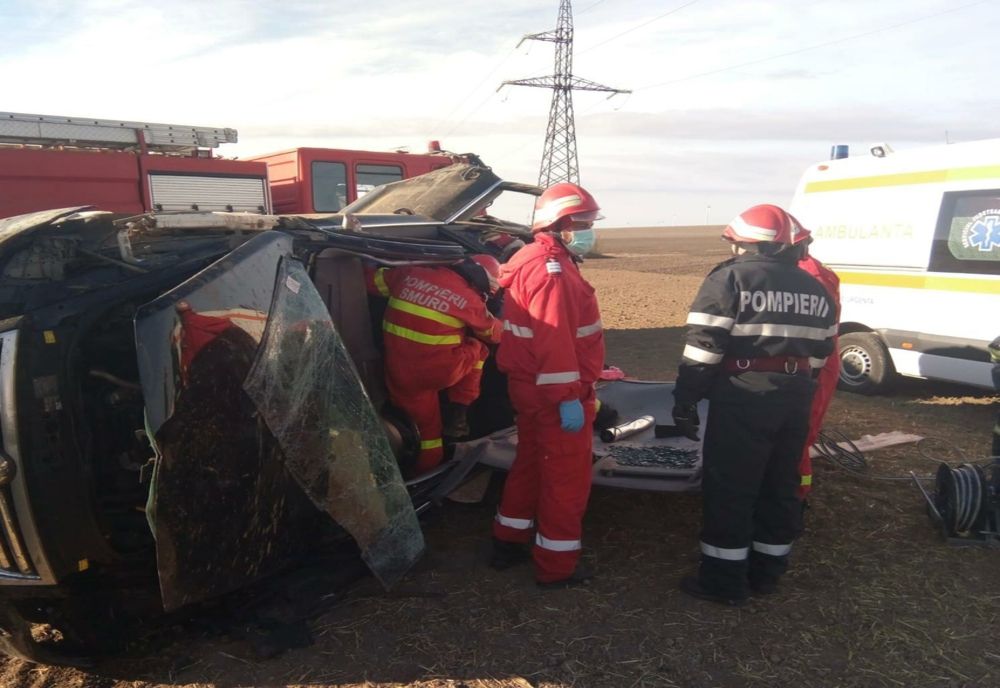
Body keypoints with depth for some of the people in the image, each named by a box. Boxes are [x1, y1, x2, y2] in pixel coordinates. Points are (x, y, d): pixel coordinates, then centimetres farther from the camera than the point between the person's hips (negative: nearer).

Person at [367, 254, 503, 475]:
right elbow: (494, 333, 13)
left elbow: (373, 279, 18)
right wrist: (502, 325, 35)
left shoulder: (411, 274, 4)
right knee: (477, 348, 22)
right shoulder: (468, 298, -5)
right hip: (439, 373, -4)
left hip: (400, 376, 4)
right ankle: (456, 415, 21)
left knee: (427, 430, 21)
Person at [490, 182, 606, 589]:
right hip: (556, 394, -10)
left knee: (531, 463, 21)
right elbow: (554, 341, -27)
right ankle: (556, 567, 16)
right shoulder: (551, 270, -20)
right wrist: (569, 398, -25)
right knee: (567, 477, 3)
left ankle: (508, 544, 34)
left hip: (530, 388, 10)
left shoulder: (529, 262, 13)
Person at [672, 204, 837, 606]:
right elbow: (821, 352, 15)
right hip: (795, 401, 7)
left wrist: (685, 401, -9)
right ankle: (766, 572, 29)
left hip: (742, 400, -7)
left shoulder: (729, 279, -8)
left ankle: (725, 580, 11)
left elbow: (703, 348, -14)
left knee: (729, 490, 3)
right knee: (780, 487, 16)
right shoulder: (814, 289, 13)